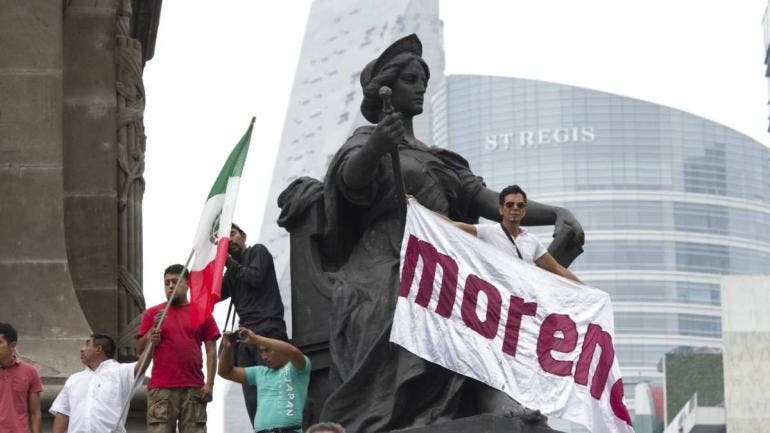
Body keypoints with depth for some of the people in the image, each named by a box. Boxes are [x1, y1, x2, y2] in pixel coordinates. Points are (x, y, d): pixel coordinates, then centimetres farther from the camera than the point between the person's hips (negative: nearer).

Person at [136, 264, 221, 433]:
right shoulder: (152, 314, 12)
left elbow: (211, 351, 8)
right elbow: (140, 349, 9)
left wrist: (209, 384, -2)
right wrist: (154, 328, -7)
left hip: (194, 390, 1)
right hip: (161, 390, -1)